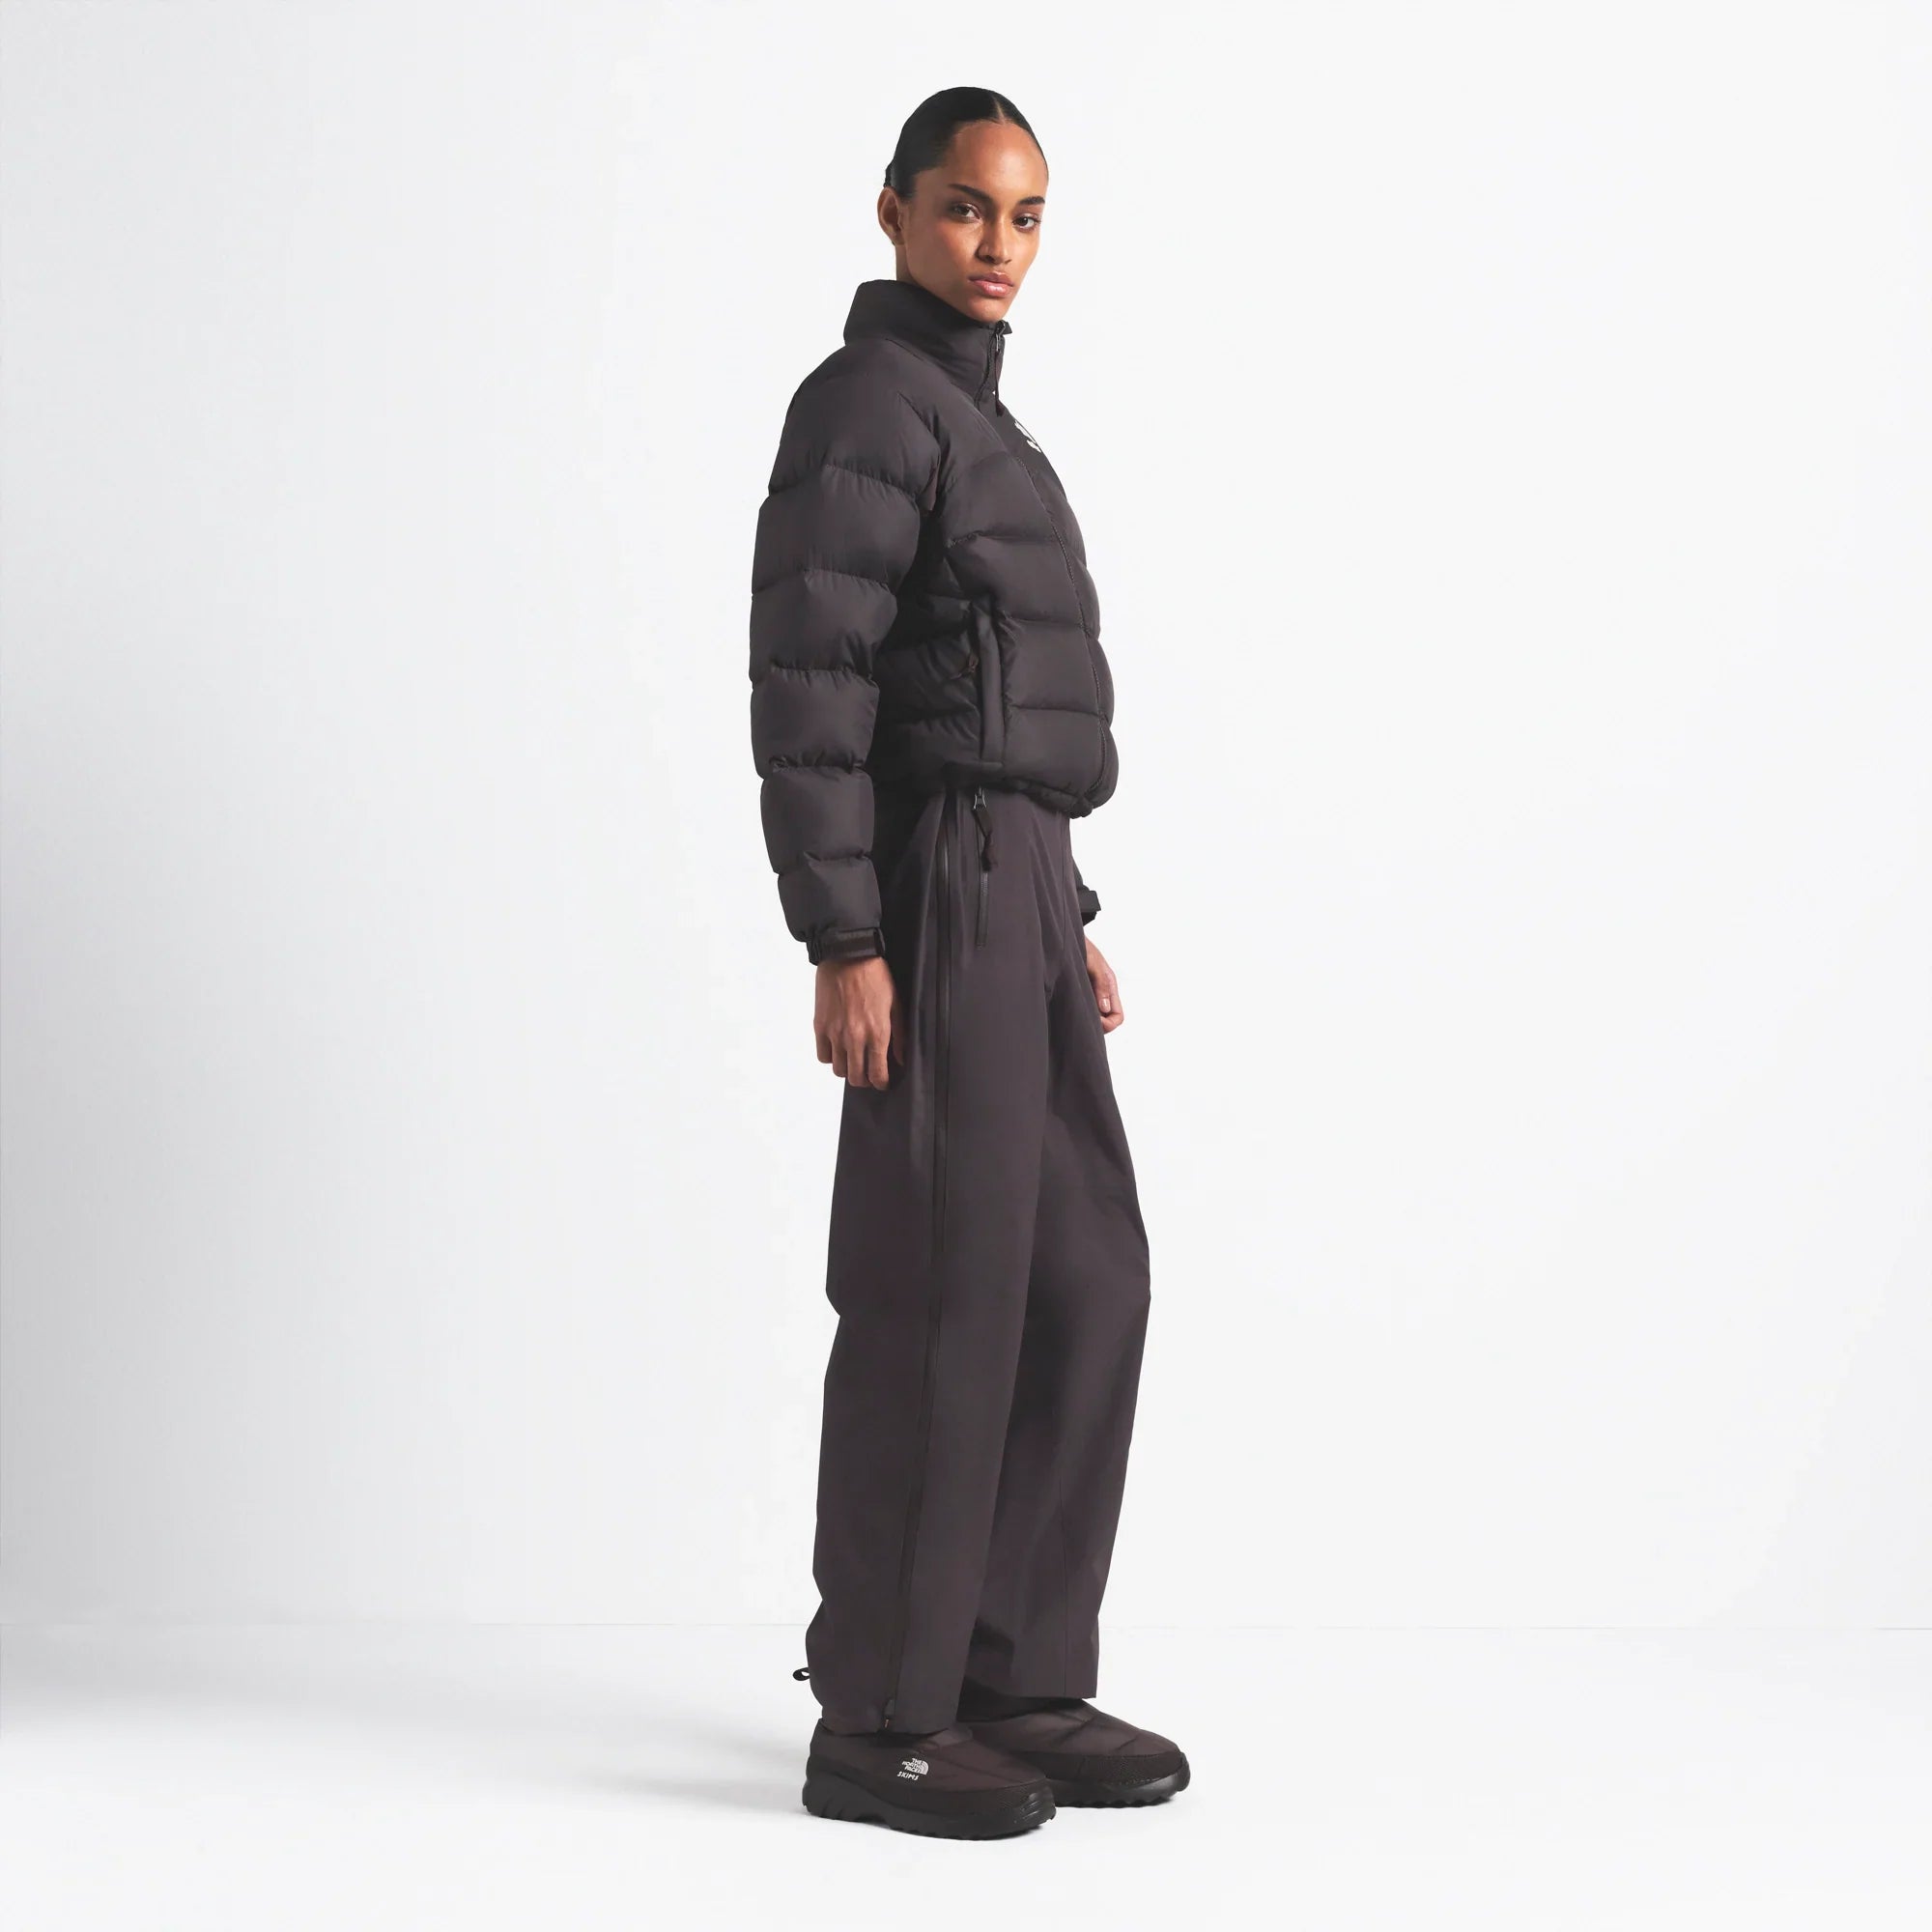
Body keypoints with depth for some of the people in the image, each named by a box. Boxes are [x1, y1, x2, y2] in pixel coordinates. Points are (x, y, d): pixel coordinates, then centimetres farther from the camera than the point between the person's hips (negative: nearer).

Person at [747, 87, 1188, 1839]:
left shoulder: (978, 423, 22)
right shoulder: (866, 405, -8)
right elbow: (806, 688, -16)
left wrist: (1069, 919, 21)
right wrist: (844, 942, -21)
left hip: (1022, 890, 9)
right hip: (936, 884, -9)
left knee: (1082, 1276, 8)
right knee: (941, 1293, -7)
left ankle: (1019, 1685, 15)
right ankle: (879, 1719, 1)